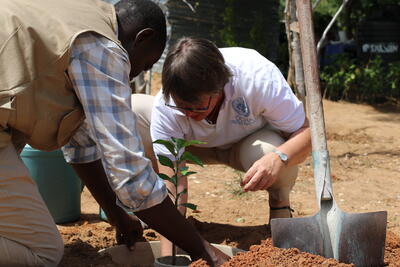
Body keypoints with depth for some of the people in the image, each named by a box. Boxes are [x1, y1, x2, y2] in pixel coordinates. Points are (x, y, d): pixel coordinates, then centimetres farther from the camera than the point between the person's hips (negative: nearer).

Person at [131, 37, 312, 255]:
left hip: (252, 142, -2)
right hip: (201, 147, 2)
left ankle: (280, 204, -6)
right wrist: (168, 258, -36)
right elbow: (173, 186, -31)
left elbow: (306, 131, -27)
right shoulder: (165, 106, -31)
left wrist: (279, 158, -49)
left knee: (271, 152, -41)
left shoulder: (258, 77, -37)